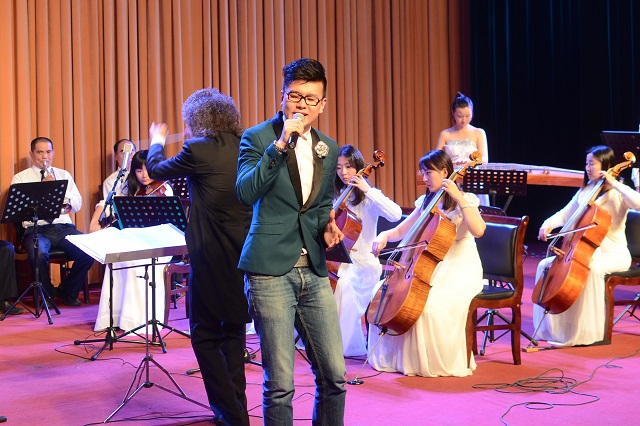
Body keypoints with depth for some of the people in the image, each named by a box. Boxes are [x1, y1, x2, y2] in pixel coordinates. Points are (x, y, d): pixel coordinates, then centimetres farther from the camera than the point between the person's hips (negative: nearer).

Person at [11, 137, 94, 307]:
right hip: (36, 229, -3)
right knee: (39, 254, -36)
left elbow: (77, 204, 11)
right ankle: (47, 294, -6)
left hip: (64, 227, 3)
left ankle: (68, 291, 0)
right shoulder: (20, 178, 11)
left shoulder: (64, 175, 20)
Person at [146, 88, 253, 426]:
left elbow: (156, 170, 3)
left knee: (205, 336, 4)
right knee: (233, 332, 19)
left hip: (212, 259, -7)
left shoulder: (198, 150, -13)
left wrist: (157, 143, 25)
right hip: (246, 256, 7)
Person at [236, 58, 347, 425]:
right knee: (280, 384, -2)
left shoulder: (329, 149, 13)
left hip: (314, 272, 5)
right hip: (271, 271, -5)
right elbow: (245, 192, -19)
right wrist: (280, 144, -24)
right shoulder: (258, 138, -3)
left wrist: (327, 227, 5)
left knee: (334, 375, 7)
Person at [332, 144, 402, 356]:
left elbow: (396, 214, -20)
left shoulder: (368, 196, -2)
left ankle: (341, 345, -22)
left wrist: (368, 191, -23)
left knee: (345, 284, -33)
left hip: (363, 263, -5)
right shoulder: (338, 196, 13)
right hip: (340, 258, 5)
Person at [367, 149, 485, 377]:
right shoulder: (426, 202, 13)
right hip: (430, 267, 7)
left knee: (430, 305, -32)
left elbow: (478, 230, -25)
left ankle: (437, 362, -11)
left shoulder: (464, 201, -6)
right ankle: (400, 356, 4)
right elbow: (401, 231, 13)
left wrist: (459, 198, -26)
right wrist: (384, 235, -8)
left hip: (459, 272, -7)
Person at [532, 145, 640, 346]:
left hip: (614, 255, -7)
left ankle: (588, 332, -27)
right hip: (586, 252, 7)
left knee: (591, 269, -38)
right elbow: (565, 214, 10)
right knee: (545, 265, -5)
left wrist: (614, 183, -25)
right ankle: (551, 328, 2)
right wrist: (548, 224, -10)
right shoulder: (585, 191, 12)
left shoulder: (617, 193, -8)